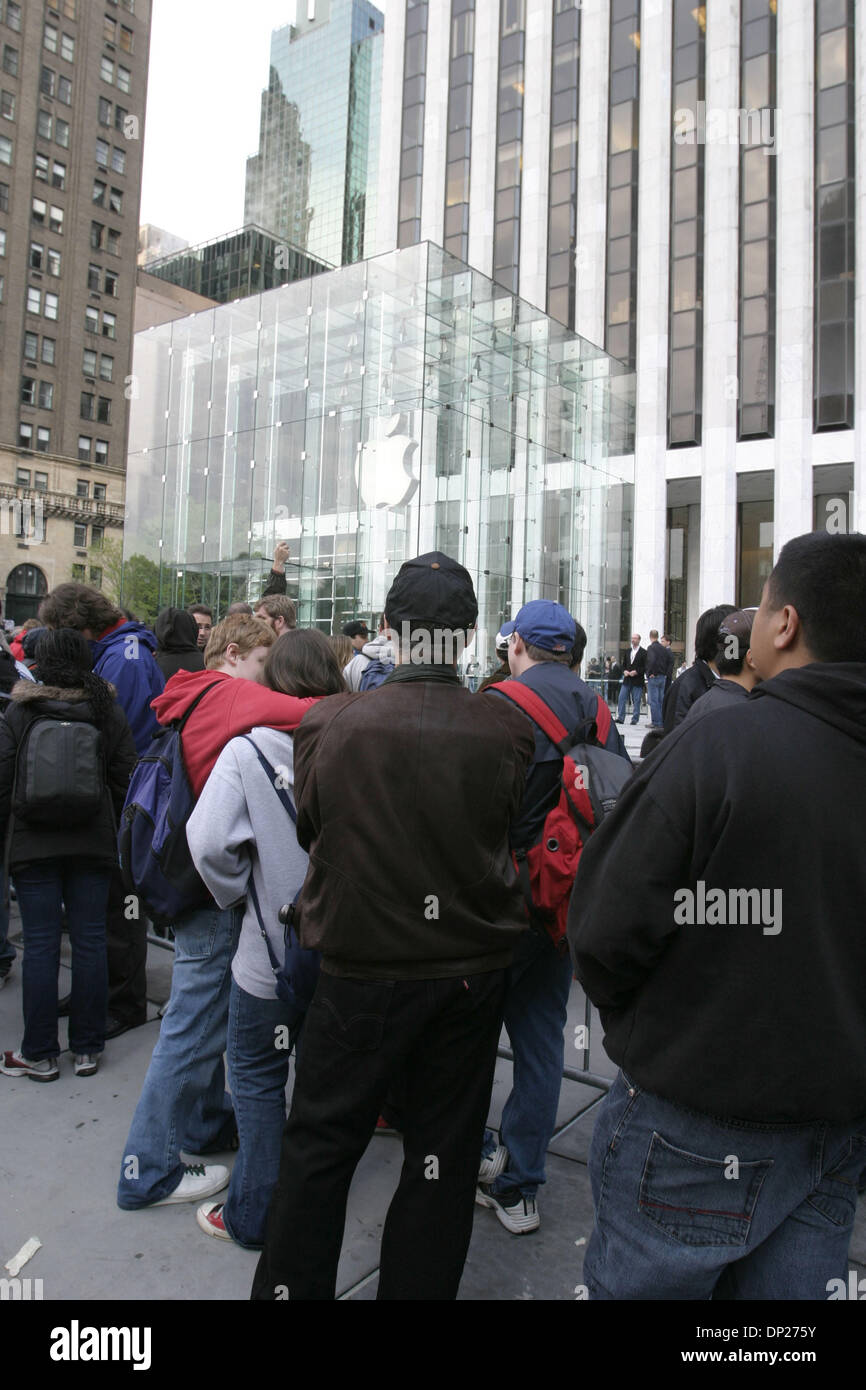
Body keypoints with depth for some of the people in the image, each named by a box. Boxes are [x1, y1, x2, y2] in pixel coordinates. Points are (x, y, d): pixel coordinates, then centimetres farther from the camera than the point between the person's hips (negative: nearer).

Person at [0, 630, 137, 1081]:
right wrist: (117, 831, 13)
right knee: (89, 941, 7)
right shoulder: (109, 713, 0)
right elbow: (125, 780, 1)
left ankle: (40, 1054, 14)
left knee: (40, 945, 5)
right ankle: (86, 1049, 17)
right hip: (93, 843, 1)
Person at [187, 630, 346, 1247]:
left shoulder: (248, 748, -15)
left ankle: (255, 1215, 31)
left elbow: (209, 841, -22)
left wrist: (242, 891, -3)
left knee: (258, 1079, 18)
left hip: (271, 955, -3)